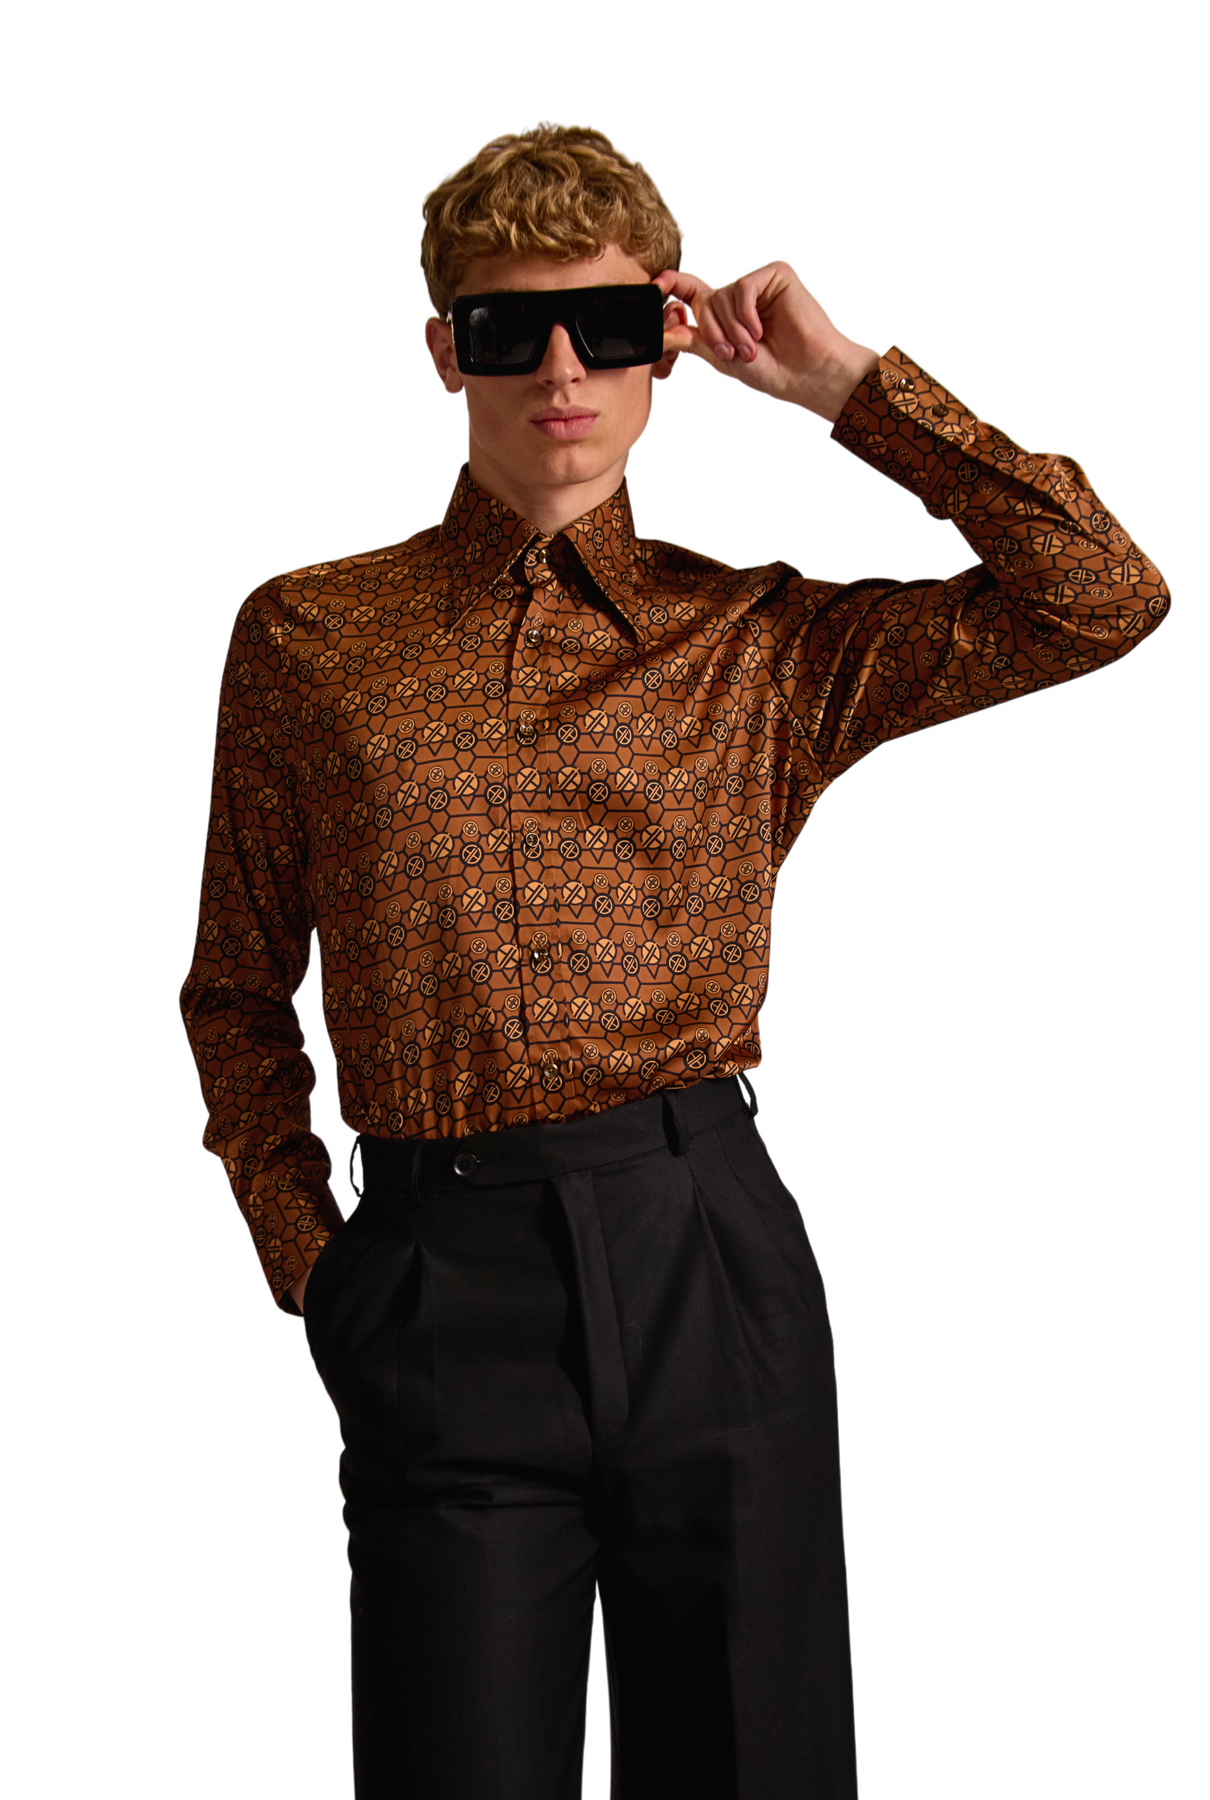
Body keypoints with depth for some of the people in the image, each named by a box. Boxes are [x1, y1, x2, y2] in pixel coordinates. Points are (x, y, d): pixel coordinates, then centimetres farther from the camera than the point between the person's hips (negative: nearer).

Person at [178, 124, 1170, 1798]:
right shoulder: (307, 639, 8)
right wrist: (302, 1250, 3)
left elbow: (1107, 596, 2)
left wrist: (846, 384, 3)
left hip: (710, 1252, 1)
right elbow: (239, 988, 15)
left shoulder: (765, 643, 8)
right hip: (437, 1290, 0)